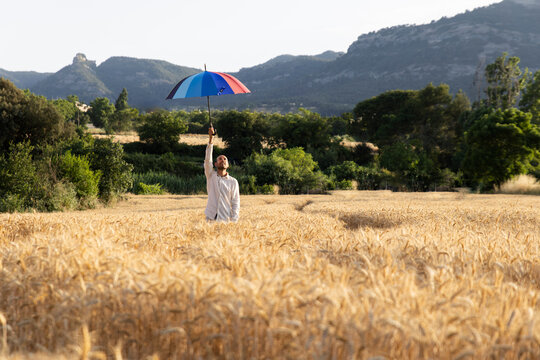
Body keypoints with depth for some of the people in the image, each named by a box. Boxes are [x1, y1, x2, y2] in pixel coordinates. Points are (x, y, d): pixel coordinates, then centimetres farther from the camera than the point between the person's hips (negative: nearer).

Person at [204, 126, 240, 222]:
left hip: (226, 220, 0)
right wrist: (211, 138, -15)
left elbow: (235, 202, 3)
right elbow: (207, 159, -5)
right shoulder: (211, 175, 8)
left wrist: (233, 221, -9)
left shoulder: (233, 182, 5)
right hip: (211, 218, 0)